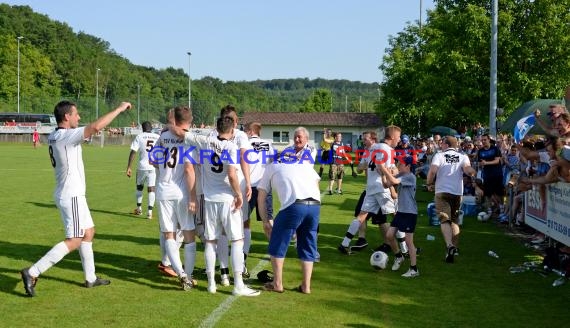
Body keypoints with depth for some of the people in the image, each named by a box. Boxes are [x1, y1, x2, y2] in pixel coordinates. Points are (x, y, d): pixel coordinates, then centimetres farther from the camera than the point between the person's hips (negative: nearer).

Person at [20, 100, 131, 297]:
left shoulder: (55, 137, 8)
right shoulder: (66, 135, -20)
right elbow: (96, 127, -29)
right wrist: (119, 109, -23)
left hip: (70, 194, 10)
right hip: (71, 196, -10)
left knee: (88, 232, 17)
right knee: (74, 240, -7)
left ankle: (90, 278, 23)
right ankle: (33, 273, -8)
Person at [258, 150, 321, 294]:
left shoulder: (272, 167, 25)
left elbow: (261, 199, 24)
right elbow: (316, 182, 21)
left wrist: (266, 222, 30)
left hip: (294, 204, -4)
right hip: (315, 204, 4)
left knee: (278, 244, 14)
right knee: (307, 245, 19)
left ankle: (277, 283, 20)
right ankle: (306, 286, 22)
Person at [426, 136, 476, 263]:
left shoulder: (439, 156, 2)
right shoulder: (463, 157, 7)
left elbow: (432, 171, -14)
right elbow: (468, 170, -12)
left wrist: (429, 184, 2)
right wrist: (474, 173, 12)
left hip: (442, 191, -3)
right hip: (458, 192, 3)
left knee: (444, 219, -7)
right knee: (454, 220, 19)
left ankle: (449, 246, -28)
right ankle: (455, 247, 21)